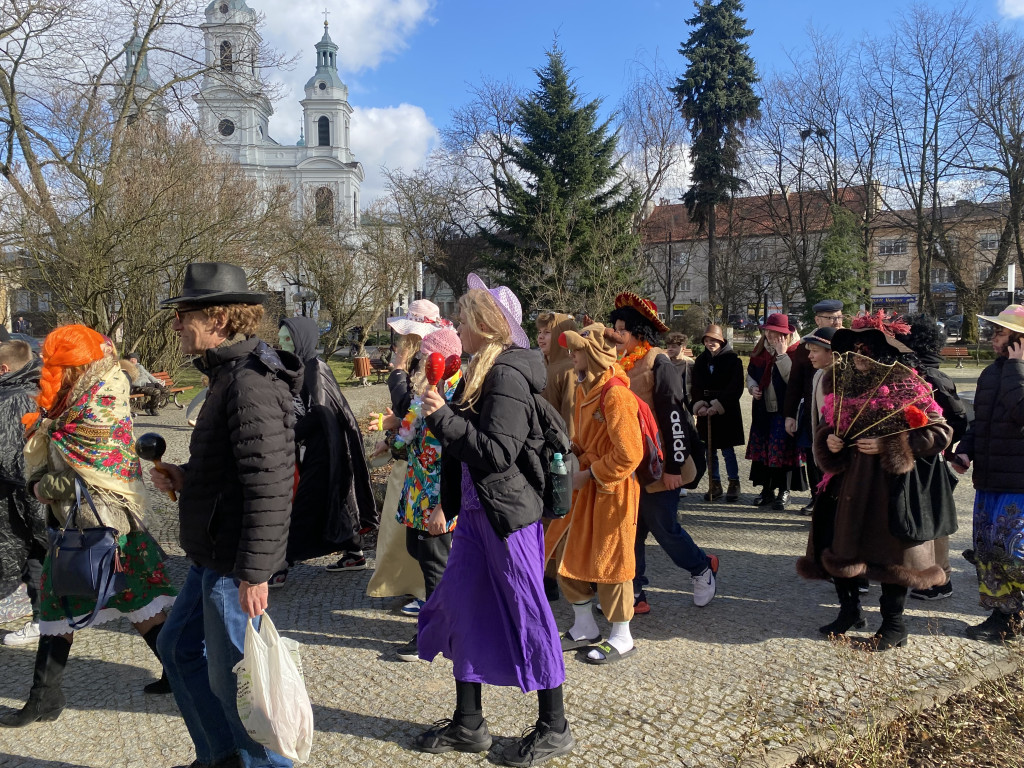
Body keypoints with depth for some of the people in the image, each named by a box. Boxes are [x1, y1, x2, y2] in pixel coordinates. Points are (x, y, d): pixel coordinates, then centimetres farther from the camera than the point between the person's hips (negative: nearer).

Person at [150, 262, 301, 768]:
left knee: (233, 678, 4)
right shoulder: (228, 374, 12)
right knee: (179, 649, 23)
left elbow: (268, 483, -27)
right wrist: (185, 480, 7)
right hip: (211, 555, 11)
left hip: (235, 564, -11)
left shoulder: (252, 381, -22)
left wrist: (254, 572, -26)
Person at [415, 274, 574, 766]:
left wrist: (442, 417, -23)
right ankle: (467, 725, 28)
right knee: (461, 609, 13)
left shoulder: (508, 375, -18)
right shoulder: (484, 371, 11)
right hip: (477, 509, 10)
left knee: (527, 615, 3)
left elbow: (498, 452, -26)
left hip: (508, 512, -10)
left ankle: (554, 728, 22)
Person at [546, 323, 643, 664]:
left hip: (611, 489, -9)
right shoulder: (585, 389, 7)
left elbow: (629, 455, -24)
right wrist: (570, 449, 2)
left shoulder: (615, 394, -22)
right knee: (568, 553, 13)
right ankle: (585, 628, 30)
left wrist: (589, 475, -18)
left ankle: (622, 638, 22)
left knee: (609, 560, 3)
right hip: (586, 485, 9)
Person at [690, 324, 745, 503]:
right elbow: (696, 386, 6)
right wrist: (700, 405, -11)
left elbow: (736, 388, -10)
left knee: (727, 449, -1)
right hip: (705, 411, 4)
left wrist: (717, 405, -17)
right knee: (709, 450, 8)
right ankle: (715, 485, 18)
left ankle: (734, 484, 12)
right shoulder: (701, 360, 8)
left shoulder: (732, 359, -4)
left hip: (726, 412, -4)